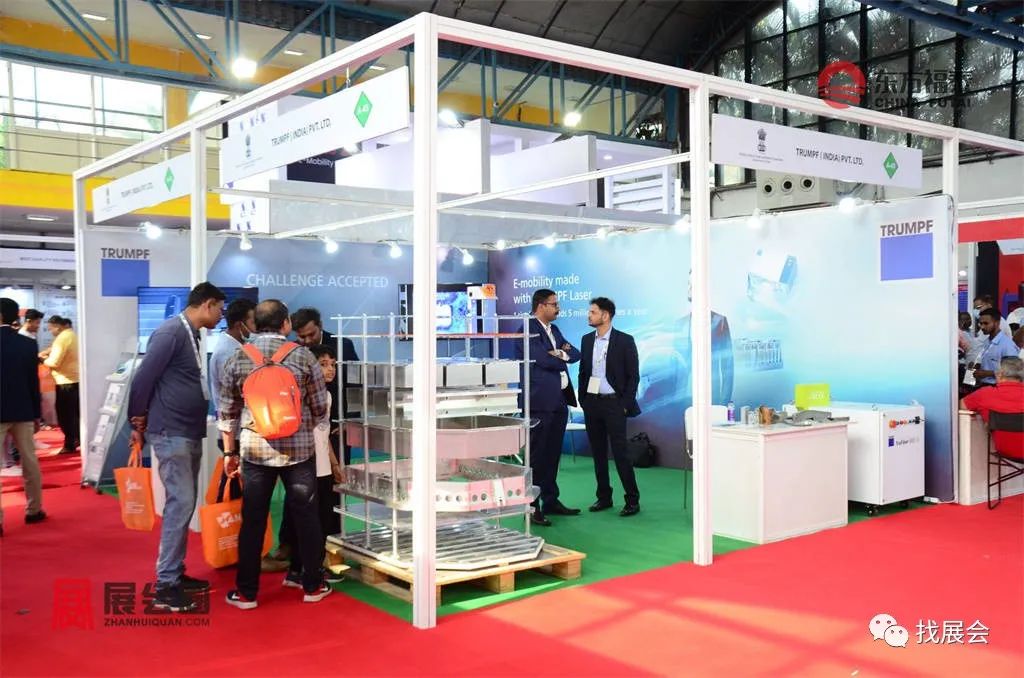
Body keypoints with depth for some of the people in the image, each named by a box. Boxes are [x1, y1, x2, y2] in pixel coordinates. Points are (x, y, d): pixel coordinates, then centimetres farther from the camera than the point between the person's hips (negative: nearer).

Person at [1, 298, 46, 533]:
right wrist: (36, 415, 11)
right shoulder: (28, 344, -1)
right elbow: (34, 382, 3)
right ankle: (34, 510, 22)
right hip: (23, 411, 3)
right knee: (30, 461, 12)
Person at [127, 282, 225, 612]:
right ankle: (165, 587, -4)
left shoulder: (192, 335, 14)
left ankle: (176, 573, 23)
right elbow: (143, 378, -16)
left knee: (184, 504, 13)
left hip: (189, 433, 9)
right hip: (171, 434, -9)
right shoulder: (171, 331, -15)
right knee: (180, 503, -10)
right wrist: (139, 422, -5)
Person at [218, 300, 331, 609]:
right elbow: (320, 407, 2)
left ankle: (246, 591, 15)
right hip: (299, 448, -1)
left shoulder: (237, 359, 1)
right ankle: (312, 584, 19)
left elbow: (226, 411, 6)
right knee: (305, 516, 9)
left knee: (253, 520, 8)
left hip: (254, 449, 1)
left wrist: (229, 451, 16)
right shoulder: (302, 356, -4)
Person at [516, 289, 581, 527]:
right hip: (540, 402, -8)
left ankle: (551, 501, 23)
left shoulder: (554, 329, 18)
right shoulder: (528, 330, -10)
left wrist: (561, 353, -8)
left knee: (553, 454, 14)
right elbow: (544, 360, -19)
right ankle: (532, 507, 1)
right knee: (537, 456, -4)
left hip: (559, 400, 8)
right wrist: (563, 358, -1)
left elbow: (576, 354, 13)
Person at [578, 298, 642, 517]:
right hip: (591, 403, 5)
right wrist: (582, 400, 8)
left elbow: (633, 375, -5)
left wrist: (625, 404, -9)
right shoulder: (587, 340, 9)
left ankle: (632, 500, 2)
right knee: (598, 452, 9)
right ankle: (604, 497, 18)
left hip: (613, 403, -5)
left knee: (620, 452, -6)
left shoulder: (624, 341, -6)